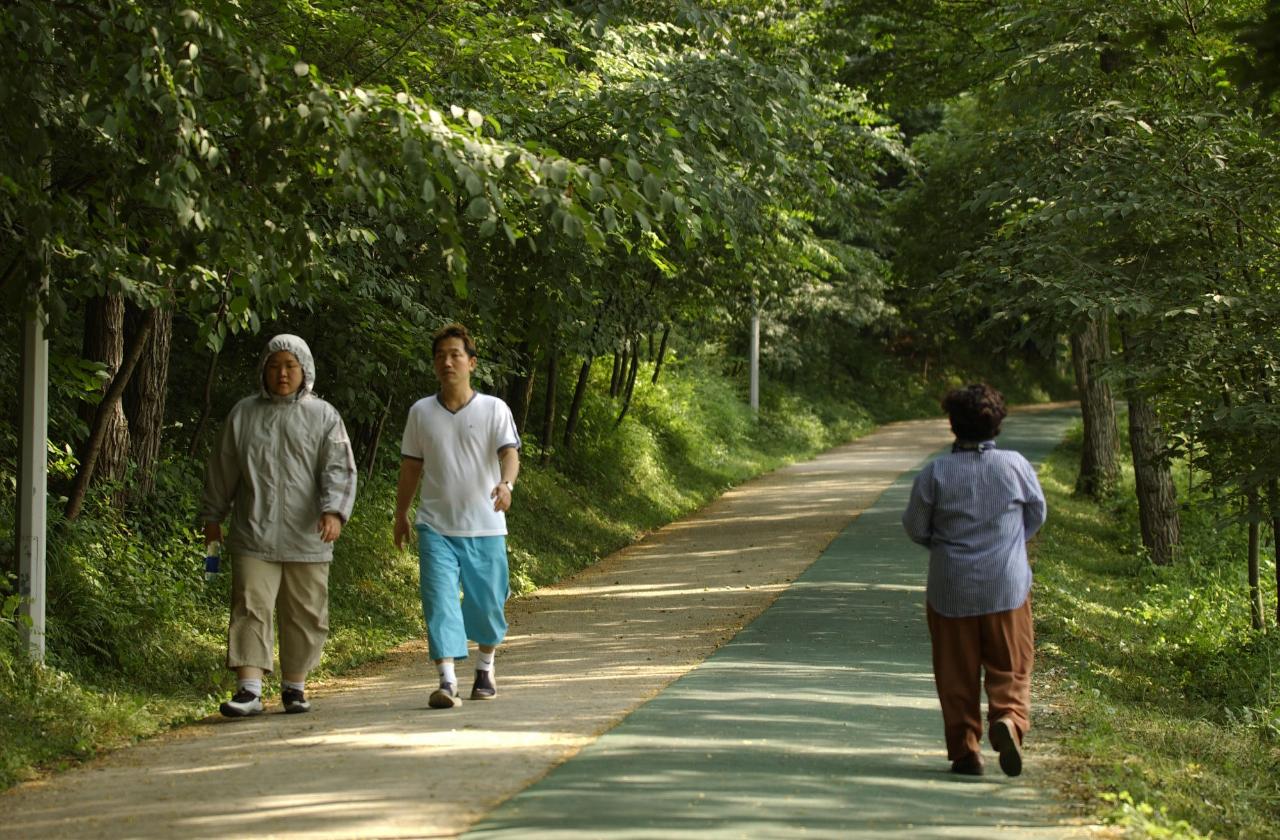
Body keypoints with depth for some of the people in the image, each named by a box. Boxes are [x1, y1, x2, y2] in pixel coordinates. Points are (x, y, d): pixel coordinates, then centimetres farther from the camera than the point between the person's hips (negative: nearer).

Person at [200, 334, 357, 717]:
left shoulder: (323, 417, 4)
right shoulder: (244, 414, 10)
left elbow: (339, 470, -5)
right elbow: (222, 469, 17)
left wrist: (334, 511, -21)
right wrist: (213, 516, 17)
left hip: (307, 538, 0)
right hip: (254, 537, 0)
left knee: (305, 613, 5)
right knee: (250, 607, -9)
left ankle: (295, 686, 18)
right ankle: (249, 690, -12)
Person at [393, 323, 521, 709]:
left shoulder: (494, 409, -2)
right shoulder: (420, 412, 5)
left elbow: (510, 453, -14)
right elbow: (411, 467, 13)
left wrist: (506, 483, -35)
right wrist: (401, 515, 17)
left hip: (485, 527, -1)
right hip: (436, 526, 1)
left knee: (487, 604, 8)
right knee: (440, 602, -11)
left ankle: (485, 669, 32)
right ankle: (447, 681, -15)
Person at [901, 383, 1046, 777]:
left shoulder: (935, 472, -9)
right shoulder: (1015, 465, -5)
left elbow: (916, 528, -1)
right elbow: (1037, 515, 8)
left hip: (951, 589, 0)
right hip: (1007, 585, 0)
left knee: (957, 674, 9)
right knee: (1011, 670, 7)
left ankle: (965, 751, 11)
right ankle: (1008, 720, -20)